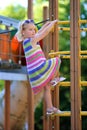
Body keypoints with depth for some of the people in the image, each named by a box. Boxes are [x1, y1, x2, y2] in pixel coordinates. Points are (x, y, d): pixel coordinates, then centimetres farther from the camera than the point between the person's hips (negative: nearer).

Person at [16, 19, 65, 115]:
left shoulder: (25, 42, 15)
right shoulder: (32, 40, -11)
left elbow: (39, 32, 30)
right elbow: (45, 32, -9)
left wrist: (47, 24, 36)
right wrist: (53, 23, 5)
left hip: (33, 72, 9)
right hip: (40, 67, -9)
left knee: (47, 87, 18)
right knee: (57, 60, 4)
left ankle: (50, 108, 20)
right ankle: (53, 79, 9)